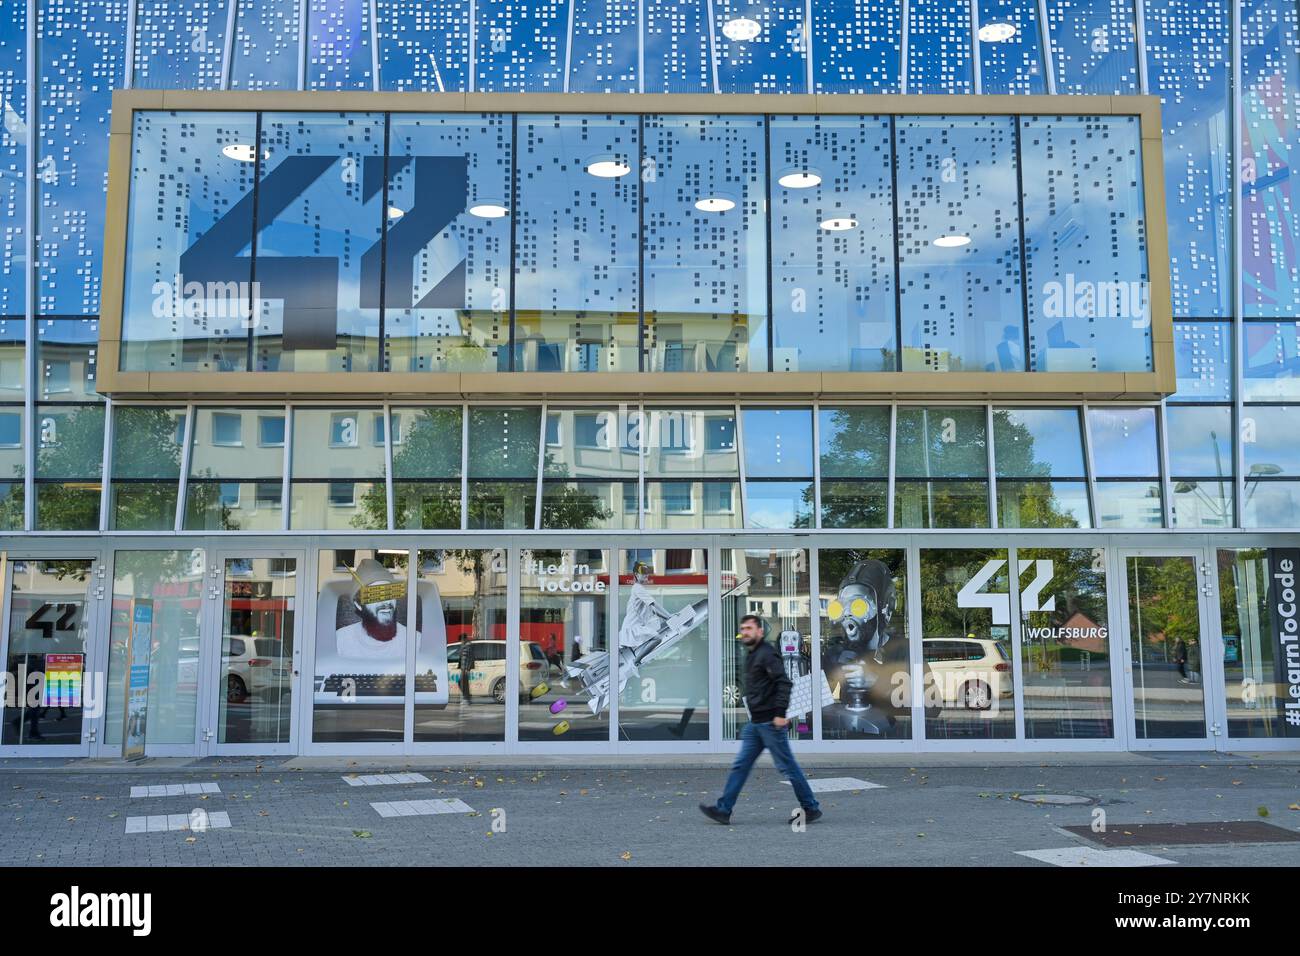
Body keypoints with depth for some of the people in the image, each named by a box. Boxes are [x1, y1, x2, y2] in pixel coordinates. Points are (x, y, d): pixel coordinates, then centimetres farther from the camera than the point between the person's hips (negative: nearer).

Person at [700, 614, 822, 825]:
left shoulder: (767, 654, -13)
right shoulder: (751, 656, 17)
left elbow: (784, 682, -22)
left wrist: (780, 713, -26)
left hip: (770, 722, -9)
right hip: (756, 723, 9)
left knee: (787, 766, -1)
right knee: (740, 765, 7)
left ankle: (811, 808, 11)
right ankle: (723, 809, 8)